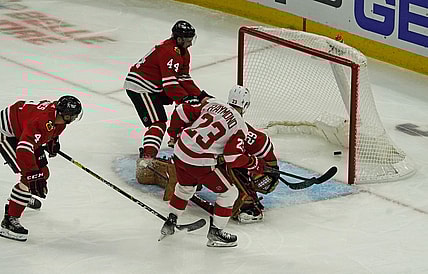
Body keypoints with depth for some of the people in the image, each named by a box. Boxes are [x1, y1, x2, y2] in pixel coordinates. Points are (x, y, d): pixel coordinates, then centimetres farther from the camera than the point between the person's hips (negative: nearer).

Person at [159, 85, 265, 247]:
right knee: (229, 192, 11)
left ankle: (170, 222, 41)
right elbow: (233, 156, -13)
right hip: (201, 163, -6)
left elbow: (182, 112, 10)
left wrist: (175, 134, 25)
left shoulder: (212, 105, 10)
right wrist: (254, 164, 2)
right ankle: (215, 233, 15)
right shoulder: (240, 126, -4)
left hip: (180, 152, 6)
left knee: (185, 187, 33)